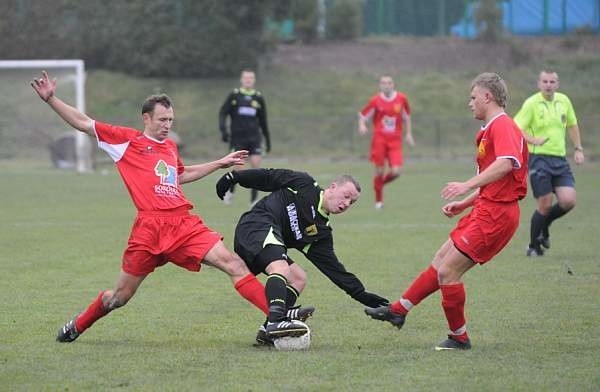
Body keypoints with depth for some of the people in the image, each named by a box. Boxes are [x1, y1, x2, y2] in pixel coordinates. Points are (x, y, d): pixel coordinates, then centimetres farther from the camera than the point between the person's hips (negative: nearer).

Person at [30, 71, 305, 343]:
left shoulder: (170, 147, 24)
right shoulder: (127, 140, 7)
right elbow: (83, 123, 6)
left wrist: (221, 163, 44)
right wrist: (51, 99, -1)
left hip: (184, 224, 5)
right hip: (149, 227, -5)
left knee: (232, 263, -13)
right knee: (121, 295, 4)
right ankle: (76, 327, 30)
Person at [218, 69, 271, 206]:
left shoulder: (259, 98, 8)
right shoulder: (234, 95, 1)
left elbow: (263, 121, 16)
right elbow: (223, 113, 1)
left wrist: (268, 139, 17)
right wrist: (223, 130, -14)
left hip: (254, 137, 2)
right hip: (237, 137, -2)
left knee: (256, 164, -10)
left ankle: (254, 198, -3)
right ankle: (231, 191, 24)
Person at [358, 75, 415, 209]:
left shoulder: (401, 99, 4)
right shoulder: (375, 101, -2)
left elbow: (406, 117, 19)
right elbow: (362, 115, 4)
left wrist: (408, 134, 14)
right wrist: (362, 126, -17)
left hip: (395, 140, 2)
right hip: (379, 139, -2)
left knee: (396, 171, -12)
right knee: (380, 170, -4)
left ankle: (380, 183, 22)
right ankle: (379, 201, 15)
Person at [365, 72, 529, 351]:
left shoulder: (502, 126, -14)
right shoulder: (491, 129, 20)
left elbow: (507, 162, -33)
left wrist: (468, 185, -37)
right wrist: (464, 204, 17)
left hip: (495, 215, -10)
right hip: (485, 211, 10)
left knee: (448, 271, -8)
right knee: (440, 262, 16)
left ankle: (459, 338, 3)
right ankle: (398, 310, 25)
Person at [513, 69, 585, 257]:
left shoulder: (564, 101, 9)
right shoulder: (531, 104, -7)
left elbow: (572, 125, 24)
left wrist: (578, 149, 17)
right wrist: (533, 140, -26)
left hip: (560, 159, 5)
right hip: (539, 158, -5)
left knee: (568, 201, -10)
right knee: (545, 205, -7)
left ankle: (544, 226, 20)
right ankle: (533, 247, 11)